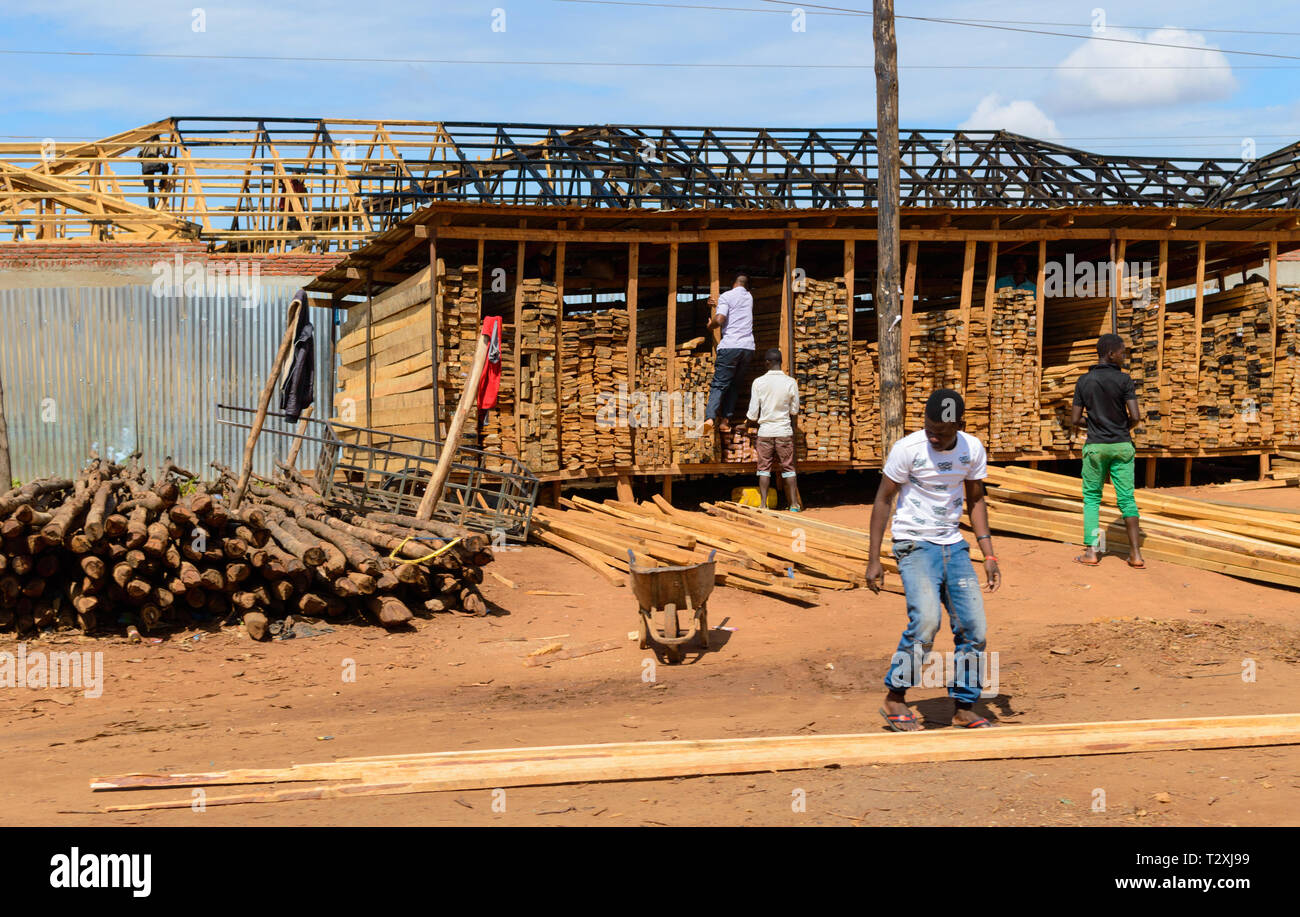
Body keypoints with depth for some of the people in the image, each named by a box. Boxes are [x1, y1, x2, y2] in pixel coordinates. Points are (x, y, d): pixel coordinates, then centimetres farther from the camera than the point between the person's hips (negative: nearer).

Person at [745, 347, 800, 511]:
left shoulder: (759, 382, -7)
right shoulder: (790, 382, -5)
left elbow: (753, 413, -3)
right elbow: (794, 410, 5)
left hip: (765, 431, -1)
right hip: (785, 431, 1)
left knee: (764, 468, 5)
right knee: (788, 468, 6)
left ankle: (763, 504, 1)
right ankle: (794, 504, 6)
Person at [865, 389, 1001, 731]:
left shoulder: (973, 450, -1)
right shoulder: (908, 449, -14)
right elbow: (883, 500, -7)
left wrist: (988, 555, 7)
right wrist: (873, 560, -10)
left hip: (954, 546, 5)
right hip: (915, 544, -5)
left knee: (973, 625, -2)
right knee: (926, 619, -23)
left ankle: (965, 706, 13)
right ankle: (894, 699, -7)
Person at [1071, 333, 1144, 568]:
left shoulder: (1084, 381, -1)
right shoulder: (1124, 380, -8)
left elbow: (1075, 420, -1)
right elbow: (1135, 417, -13)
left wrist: (1074, 427, 22)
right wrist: (1124, 428, 8)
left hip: (1095, 446, 1)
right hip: (1122, 444, -1)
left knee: (1091, 498, 11)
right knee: (1127, 498, 4)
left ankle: (1091, 551, 3)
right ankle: (1135, 553, 0)